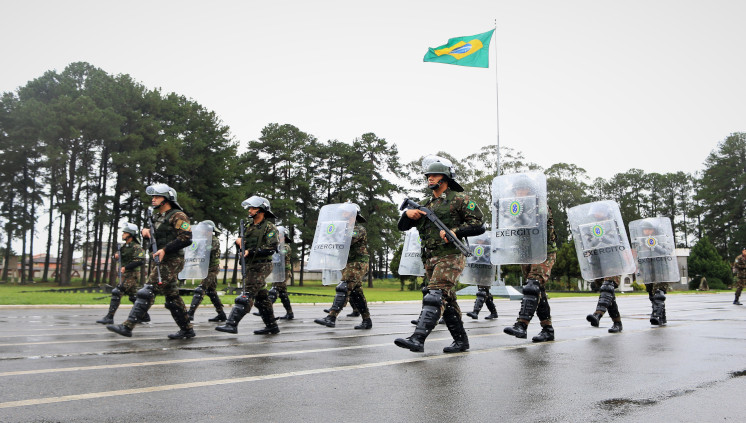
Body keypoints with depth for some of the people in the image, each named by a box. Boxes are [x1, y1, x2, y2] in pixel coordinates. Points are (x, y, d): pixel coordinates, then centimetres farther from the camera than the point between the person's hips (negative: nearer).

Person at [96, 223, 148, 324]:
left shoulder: (136, 247, -12)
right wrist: (116, 255, 0)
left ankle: (109, 317, -13)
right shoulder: (125, 246, 15)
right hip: (125, 274, 9)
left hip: (131, 274, -9)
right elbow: (117, 254, 24)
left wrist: (126, 267, -24)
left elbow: (140, 260, -23)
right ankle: (145, 316, 21)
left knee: (116, 293, -15)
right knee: (133, 296, 13)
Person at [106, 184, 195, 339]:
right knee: (172, 297, 12)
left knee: (147, 292, -12)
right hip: (162, 262, 10)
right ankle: (187, 330, 18)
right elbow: (152, 234, 27)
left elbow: (186, 238, -19)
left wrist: (165, 250, -23)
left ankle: (128, 326, -11)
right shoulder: (157, 216, 18)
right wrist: (145, 230, 4)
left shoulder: (177, 216, -10)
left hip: (171, 261, -10)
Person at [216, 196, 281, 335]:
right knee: (261, 296, 11)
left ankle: (231, 324, -15)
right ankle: (272, 326, 18)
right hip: (250, 266, 9)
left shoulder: (269, 227, -9)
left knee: (246, 296, -13)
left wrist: (251, 252, -20)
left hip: (261, 266, -9)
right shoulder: (250, 225, 16)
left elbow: (271, 249, -18)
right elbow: (246, 242, 25)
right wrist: (239, 241, 1)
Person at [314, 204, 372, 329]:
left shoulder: (359, 229, -7)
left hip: (357, 265, -10)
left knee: (343, 289, -18)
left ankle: (331, 318, -25)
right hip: (349, 265, 10)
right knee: (356, 293, 8)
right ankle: (367, 320, 14)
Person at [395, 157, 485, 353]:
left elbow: (478, 223, -6)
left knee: (435, 296, -19)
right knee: (447, 300, 11)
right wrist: (408, 213, -3)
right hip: (431, 259, 8)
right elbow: (402, 226, 19)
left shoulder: (459, 199, 0)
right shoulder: (426, 204, 19)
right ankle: (461, 340, 20)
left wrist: (454, 231, -19)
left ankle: (417, 339, -26)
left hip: (450, 257, -7)